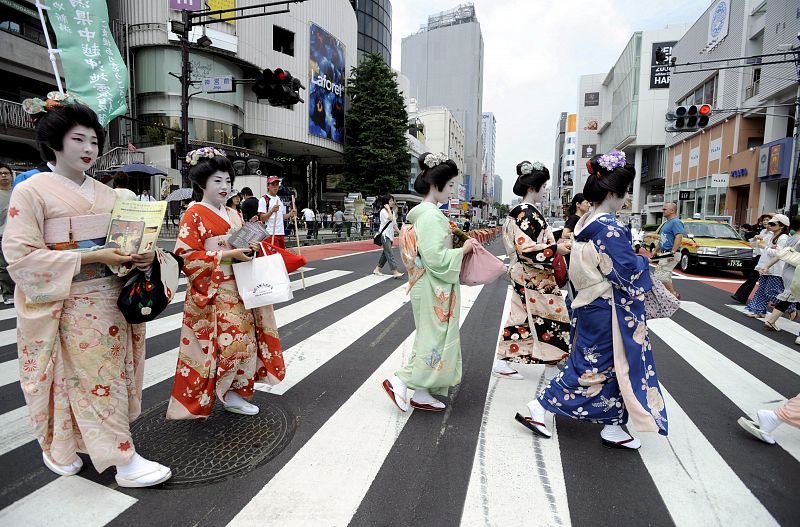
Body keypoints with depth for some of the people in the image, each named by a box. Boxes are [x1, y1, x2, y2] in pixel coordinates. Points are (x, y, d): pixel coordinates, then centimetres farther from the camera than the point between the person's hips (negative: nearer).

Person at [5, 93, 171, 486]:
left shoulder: (105, 193, 11)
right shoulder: (31, 191, -7)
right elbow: (21, 256, -14)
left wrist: (142, 256, -7)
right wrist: (93, 257, -22)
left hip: (108, 300, 6)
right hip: (66, 307, -6)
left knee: (110, 374, 10)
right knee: (96, 379, -3)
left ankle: (62, 448, 31)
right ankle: (124, 461, 7)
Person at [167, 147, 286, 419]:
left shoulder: (233, 214, 14)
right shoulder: (194, 215, -7)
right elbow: (186, 256, -14)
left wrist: (250, 249, -1)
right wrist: (227, 255, -19)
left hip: (237, 291, 7)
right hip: (211, 293, -7)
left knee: (244, 340, 5)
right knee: (227, 343, -10)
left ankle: (231, 391, 19)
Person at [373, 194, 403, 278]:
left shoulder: (392, 211, 16)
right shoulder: (383, 211, -11)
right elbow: (390, 218, -27)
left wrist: (399, 232, 15)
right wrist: (388, 209, -18)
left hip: (390, 235, 9)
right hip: (385, 235, -9)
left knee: (385, 254, 12)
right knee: (390, 254, -12)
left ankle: (377, 269, 22)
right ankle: (395, 272, -16)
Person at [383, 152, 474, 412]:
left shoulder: (423, 212, 11)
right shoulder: (431, 215, -20)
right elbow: (436, 258, -25)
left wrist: (457, 244, 13)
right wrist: (463, 250, -13)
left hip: (431, 287, 10)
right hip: (434, 289, -10)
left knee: (431, 338, 15)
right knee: (436, 340, 0)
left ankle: (422, 394, 25)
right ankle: (399, 382, 7)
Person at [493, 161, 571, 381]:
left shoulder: (527, 212, 14)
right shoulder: (526, 213, -16)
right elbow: (526, 249, -23)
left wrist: (554, 245, 14)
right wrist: (556, 249, -18)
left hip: (529, 278, 10)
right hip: (534, 279, -10)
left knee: (520, 317, 11)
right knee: (550, 317, 0)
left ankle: (502, 361, 16)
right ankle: (551, 367, 12)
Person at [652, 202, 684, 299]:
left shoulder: (676, 222, -12)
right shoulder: (667, 223, 19)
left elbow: (679, 237, -24)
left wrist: (672, 251, -30)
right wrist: (656, 251, 25)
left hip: (671, 255, -10)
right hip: (664, 254, 10)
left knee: (660, 276, -14)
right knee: (665, 276, 14)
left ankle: (674, 294, -6)